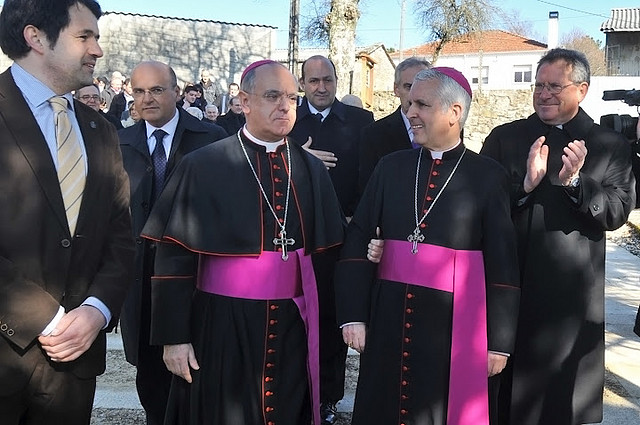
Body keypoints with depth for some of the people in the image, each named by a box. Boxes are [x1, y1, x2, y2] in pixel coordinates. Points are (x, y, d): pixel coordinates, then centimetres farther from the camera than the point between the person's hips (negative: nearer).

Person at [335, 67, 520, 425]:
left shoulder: (488, 176, -3)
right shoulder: (391, 167, 6)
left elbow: (503, 264, -4)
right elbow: (358, 241, 3)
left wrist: (500, 342, -5)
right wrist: (352, 314, -5)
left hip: (453, 324, -3)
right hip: (387, 318, 3)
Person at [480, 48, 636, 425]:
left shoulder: (610, 147, 5)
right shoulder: (505, 138, 5)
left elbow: (618, 212, -4)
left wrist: (575, 182, -19)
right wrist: (526, 184, -18)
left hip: (573, 294, 0)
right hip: (508, 286, 1)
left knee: (565, 387, 11)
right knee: (504, 389, 8)